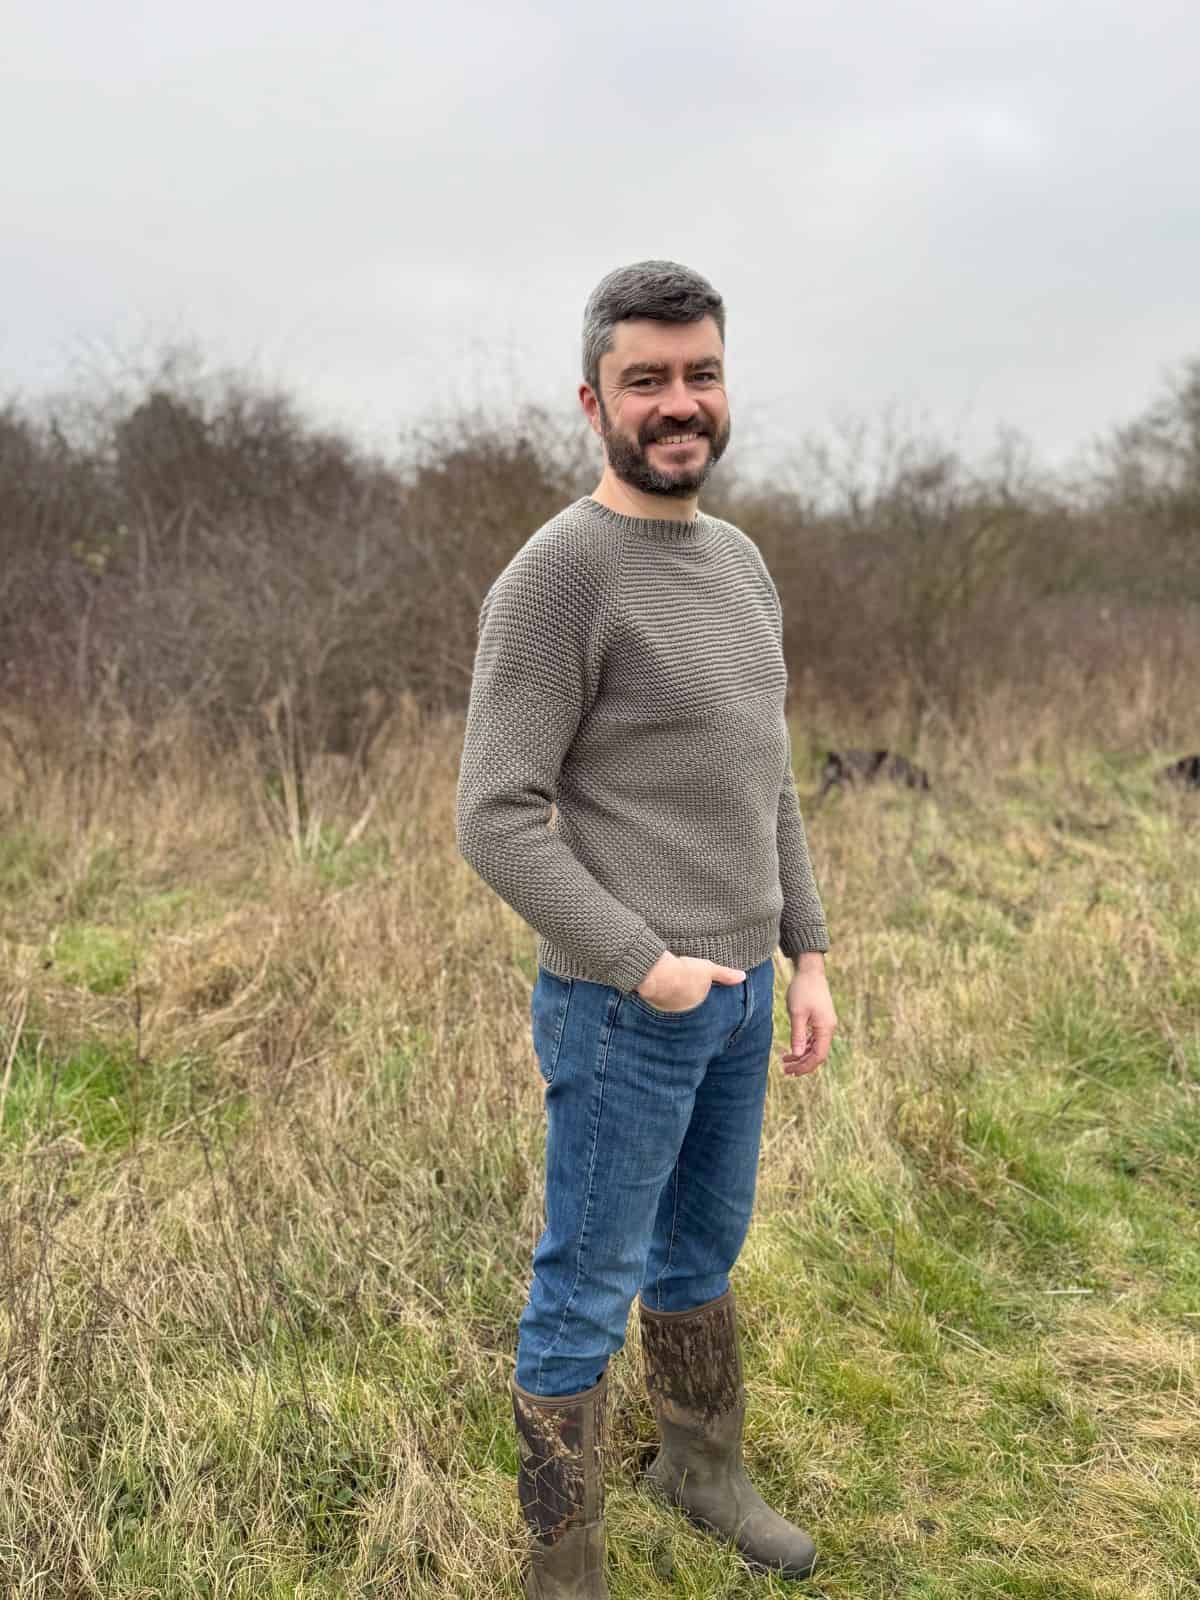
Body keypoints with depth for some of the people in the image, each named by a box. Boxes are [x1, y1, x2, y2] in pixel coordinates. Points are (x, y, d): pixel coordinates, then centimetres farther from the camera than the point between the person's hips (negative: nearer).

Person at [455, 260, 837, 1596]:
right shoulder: (559, 571, -17)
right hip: (623, 1008, -8)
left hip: (739, 993, 8)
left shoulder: (740, 562, 9)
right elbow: (495, 819, -19)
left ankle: (702, 1468, 46)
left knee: (703, 1250, 24)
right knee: (588, 1294, 6)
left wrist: (806, 954, 12)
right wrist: (644, 967, -18)